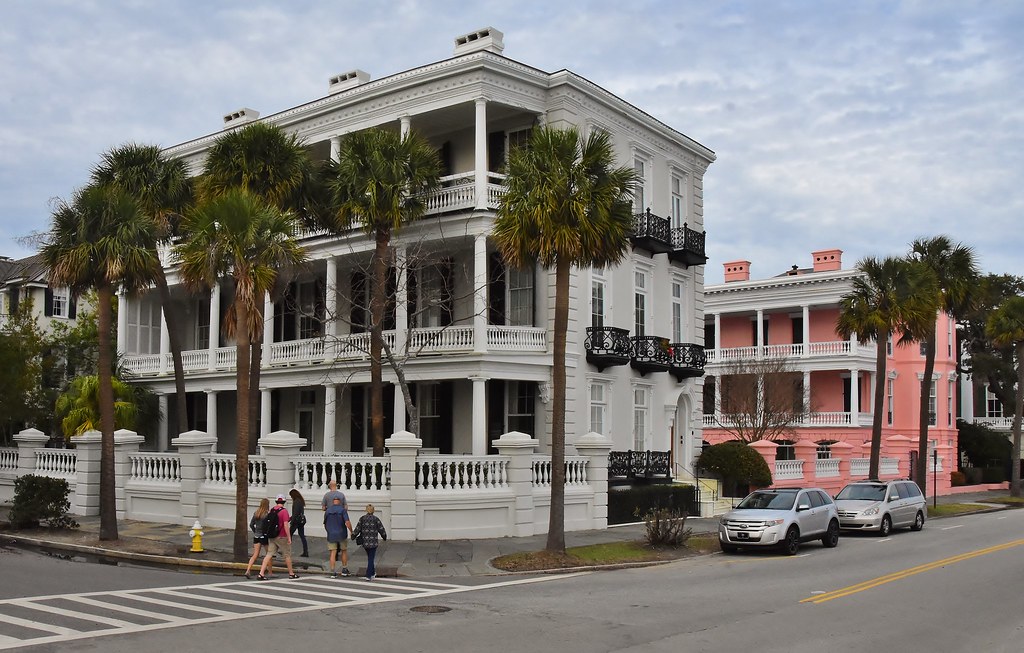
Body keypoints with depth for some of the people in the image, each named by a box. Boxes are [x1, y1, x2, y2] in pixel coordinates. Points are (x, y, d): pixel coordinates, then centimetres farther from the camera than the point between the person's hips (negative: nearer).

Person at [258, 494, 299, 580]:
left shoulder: (271, 510, 5)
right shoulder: (284, 511, -14)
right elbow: (285, 525, -19)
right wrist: (289, 537, -14)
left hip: (273, 537, 5)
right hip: (282, 537, -5)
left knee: (269, 554, 3)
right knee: (287, 555, 9)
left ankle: (261, 573, -7)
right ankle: (291, 573, 20)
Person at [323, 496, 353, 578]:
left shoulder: (327, 511, 2)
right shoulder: (343, 510, -9)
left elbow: (325, 525, 11)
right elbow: (347, 523, -19)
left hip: (331, 535, 2)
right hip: (342, 535, -2)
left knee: (333, 553, 3)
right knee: (344, 551, 17)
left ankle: (333, 572, -5)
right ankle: (344, 570, 21)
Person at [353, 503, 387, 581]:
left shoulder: (362, 519, -1)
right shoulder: (376, 519, -5)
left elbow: (357, 529, -2)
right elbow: (381, 529, -2)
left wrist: (353, 536, 15)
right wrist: (384, 537, 15)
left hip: (365, 542, 3)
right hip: (373, 542, -3)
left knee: (369, 557, 20)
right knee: (371, 558, 1)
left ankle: (373, 573, 31)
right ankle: (368, 575, -4)